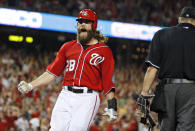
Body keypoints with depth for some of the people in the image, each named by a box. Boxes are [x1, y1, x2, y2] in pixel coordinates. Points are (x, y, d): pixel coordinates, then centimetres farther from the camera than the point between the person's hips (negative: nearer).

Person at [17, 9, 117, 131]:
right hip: (66, 96, 4)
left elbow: (108, 81, 1)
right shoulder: (68, 47, 17)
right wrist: (30, 86, 7)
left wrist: (112, 106, -7)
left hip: (88, 98, -4)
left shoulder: (104, 51, 6)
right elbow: (52, 72, 16)